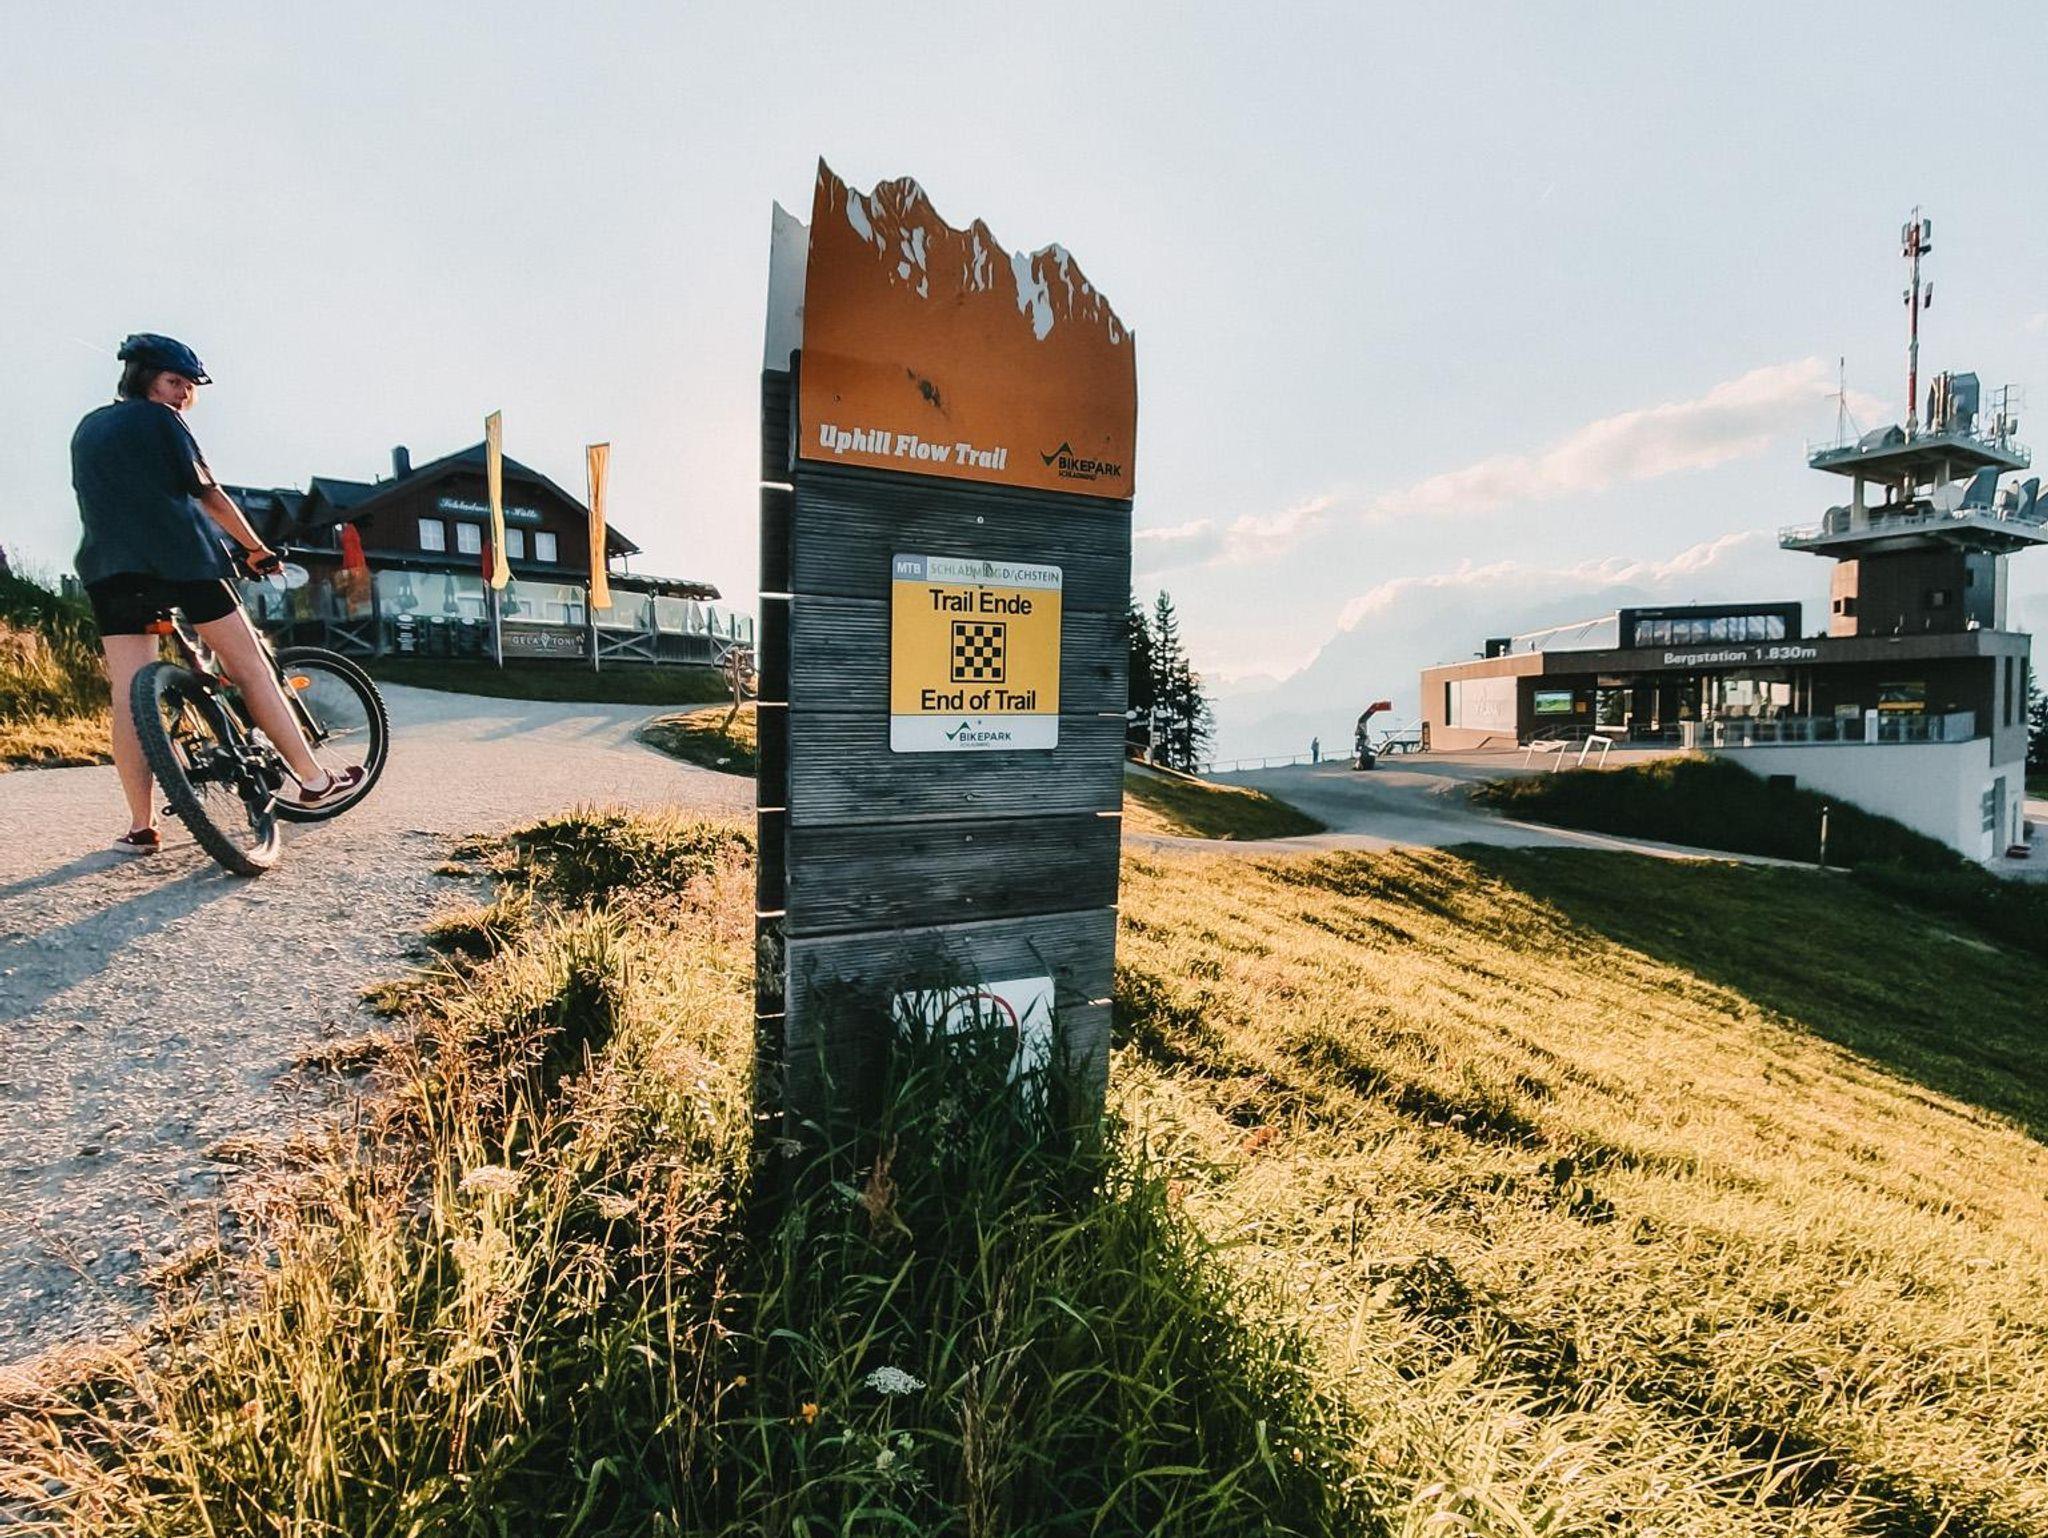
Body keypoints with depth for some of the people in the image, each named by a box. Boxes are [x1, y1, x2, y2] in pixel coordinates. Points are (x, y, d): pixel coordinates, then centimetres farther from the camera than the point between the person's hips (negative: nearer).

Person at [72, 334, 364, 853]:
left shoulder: (85, 429, 24)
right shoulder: (160, 419, 5)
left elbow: (99, 503, 28)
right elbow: (209, 495, 2)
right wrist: (257, 549, 11)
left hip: (108, 569, 6)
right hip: (180, 557, -5)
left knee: (128, 694, -1)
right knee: (250, 668, -2)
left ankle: (141, 826, -2)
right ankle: (314, 780, -1)